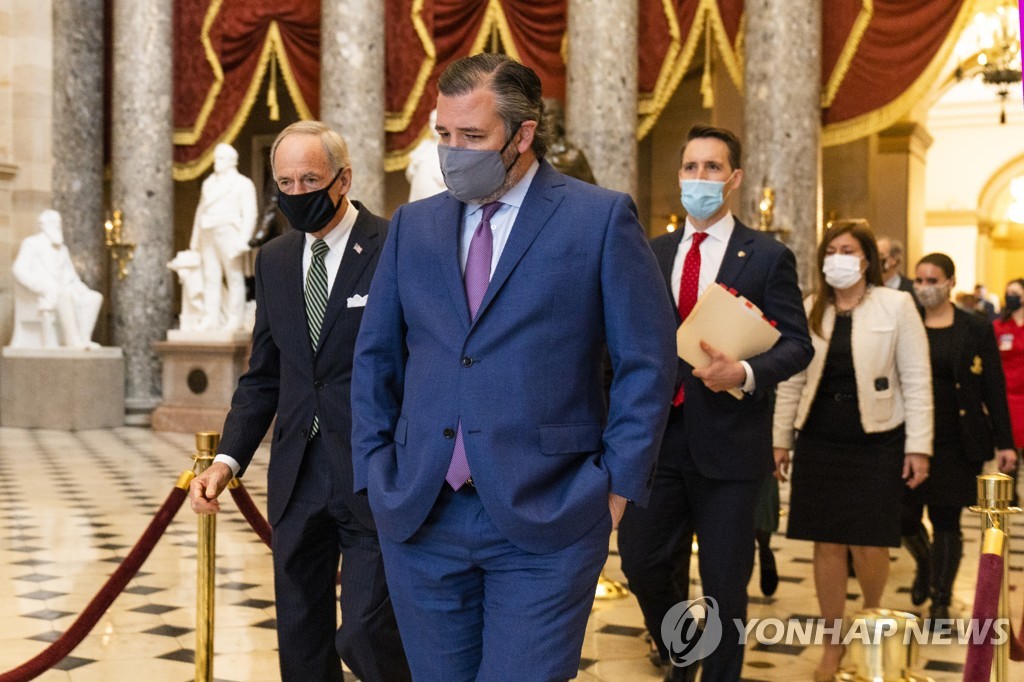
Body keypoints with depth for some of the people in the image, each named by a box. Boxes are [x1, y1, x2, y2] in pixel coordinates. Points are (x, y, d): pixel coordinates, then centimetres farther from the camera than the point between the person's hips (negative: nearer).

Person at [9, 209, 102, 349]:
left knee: (94, 298, -15)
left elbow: (71, 278, 20)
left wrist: (82, 290, -3)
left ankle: (83, 339, -28)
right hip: (36, 296, -7)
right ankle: (74, 341, -38)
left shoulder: (62, 249, 20)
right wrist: (45, 288, -27)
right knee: (64, 294, -37)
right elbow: (19, 270, -15)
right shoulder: (31, 243, -1)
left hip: (59, 294, 7)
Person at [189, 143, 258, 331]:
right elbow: (201, 210, 23)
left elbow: (249, 214, -4)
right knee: (210, 277, 0)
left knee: (234, 277, -5)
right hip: (208, 235, 6)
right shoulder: (209, 183, 22)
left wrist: (243, 239, -15)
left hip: (228, 233, -5)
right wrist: (195, 237, 16)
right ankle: (210, 319, -1)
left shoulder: (243, 184, 4)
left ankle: (235, 319, -5)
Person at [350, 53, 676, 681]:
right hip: (421, 517, 4)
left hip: (545, 520, -4)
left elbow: (648, 362, -2)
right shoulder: (413, 226, 10)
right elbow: (375, 358, 15)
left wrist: (617, 484, -7)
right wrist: (378, 473, 6)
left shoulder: (601, 218, -2)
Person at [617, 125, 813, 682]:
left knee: (724, 582, 5)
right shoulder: (654, 254, 10)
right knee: (640, 562, 8)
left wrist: (745, 373, -23)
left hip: (728, 442, -3)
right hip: (659, 436, 4)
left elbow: (796, 344, -6)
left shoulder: (768, 256, -2)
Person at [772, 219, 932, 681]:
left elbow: (916, 380, -4)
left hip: (876, 442, -2)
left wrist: (919, 446, -8)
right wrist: (780, 439, 7)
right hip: (819, 442, 3)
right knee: (827, 544, 5)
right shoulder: (808, 310, 6)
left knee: (868, 545, 0)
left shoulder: (896, 305, -3)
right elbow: (792, 380, 10)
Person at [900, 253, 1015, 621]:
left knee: (946, 520, 2)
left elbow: (994, 389, 1)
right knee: (905, 518, 3)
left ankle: (941, 602, 14)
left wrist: (1004, 442, -3)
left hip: (957, 442, -1)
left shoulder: (977, 329, 0)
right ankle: (925, 565, 36)